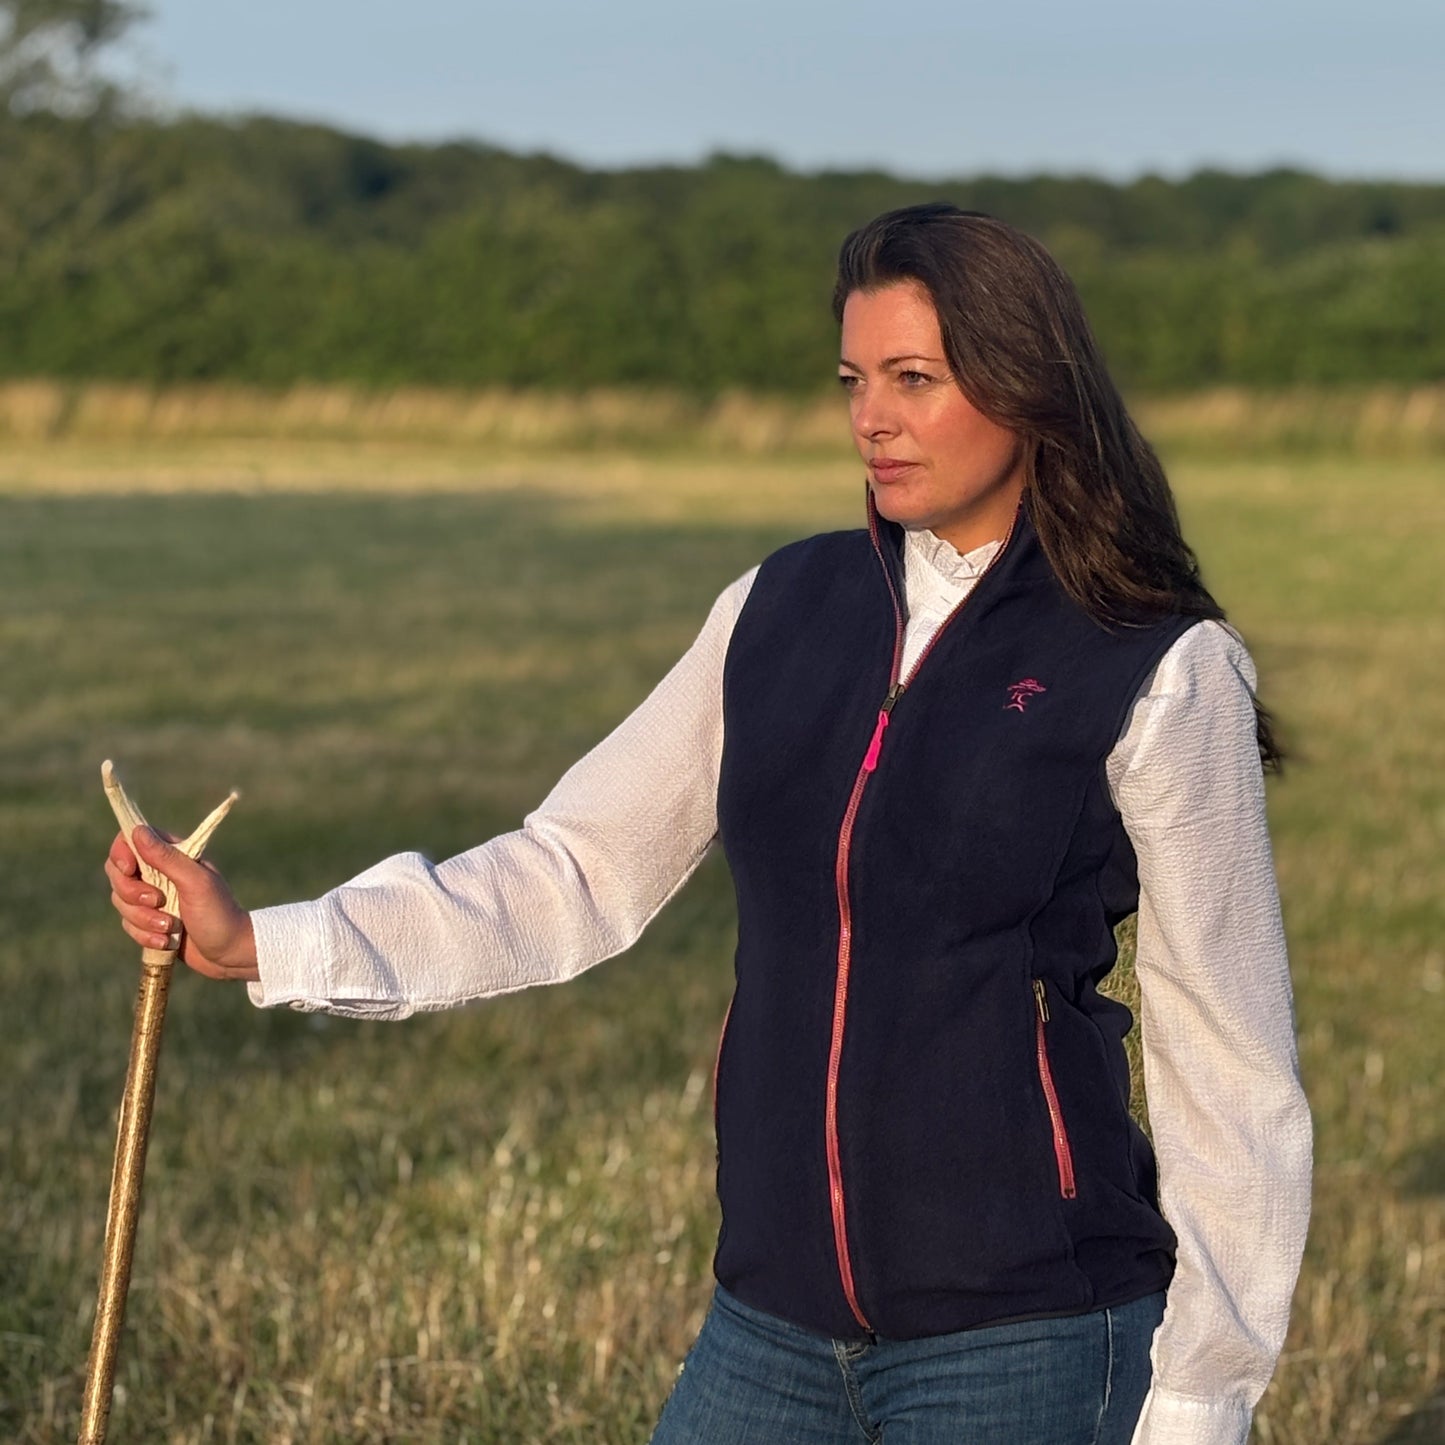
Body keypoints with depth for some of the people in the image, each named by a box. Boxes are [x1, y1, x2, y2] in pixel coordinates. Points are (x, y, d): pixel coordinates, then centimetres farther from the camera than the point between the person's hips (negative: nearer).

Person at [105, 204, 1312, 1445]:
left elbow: (1227, 1062, -5)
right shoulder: (782, 612, 6)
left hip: (1026, 1343, -4)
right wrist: (260, 945, 0)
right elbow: (577, 872, 9)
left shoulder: (1159, 675, -7)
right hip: (775, 1325, 5)